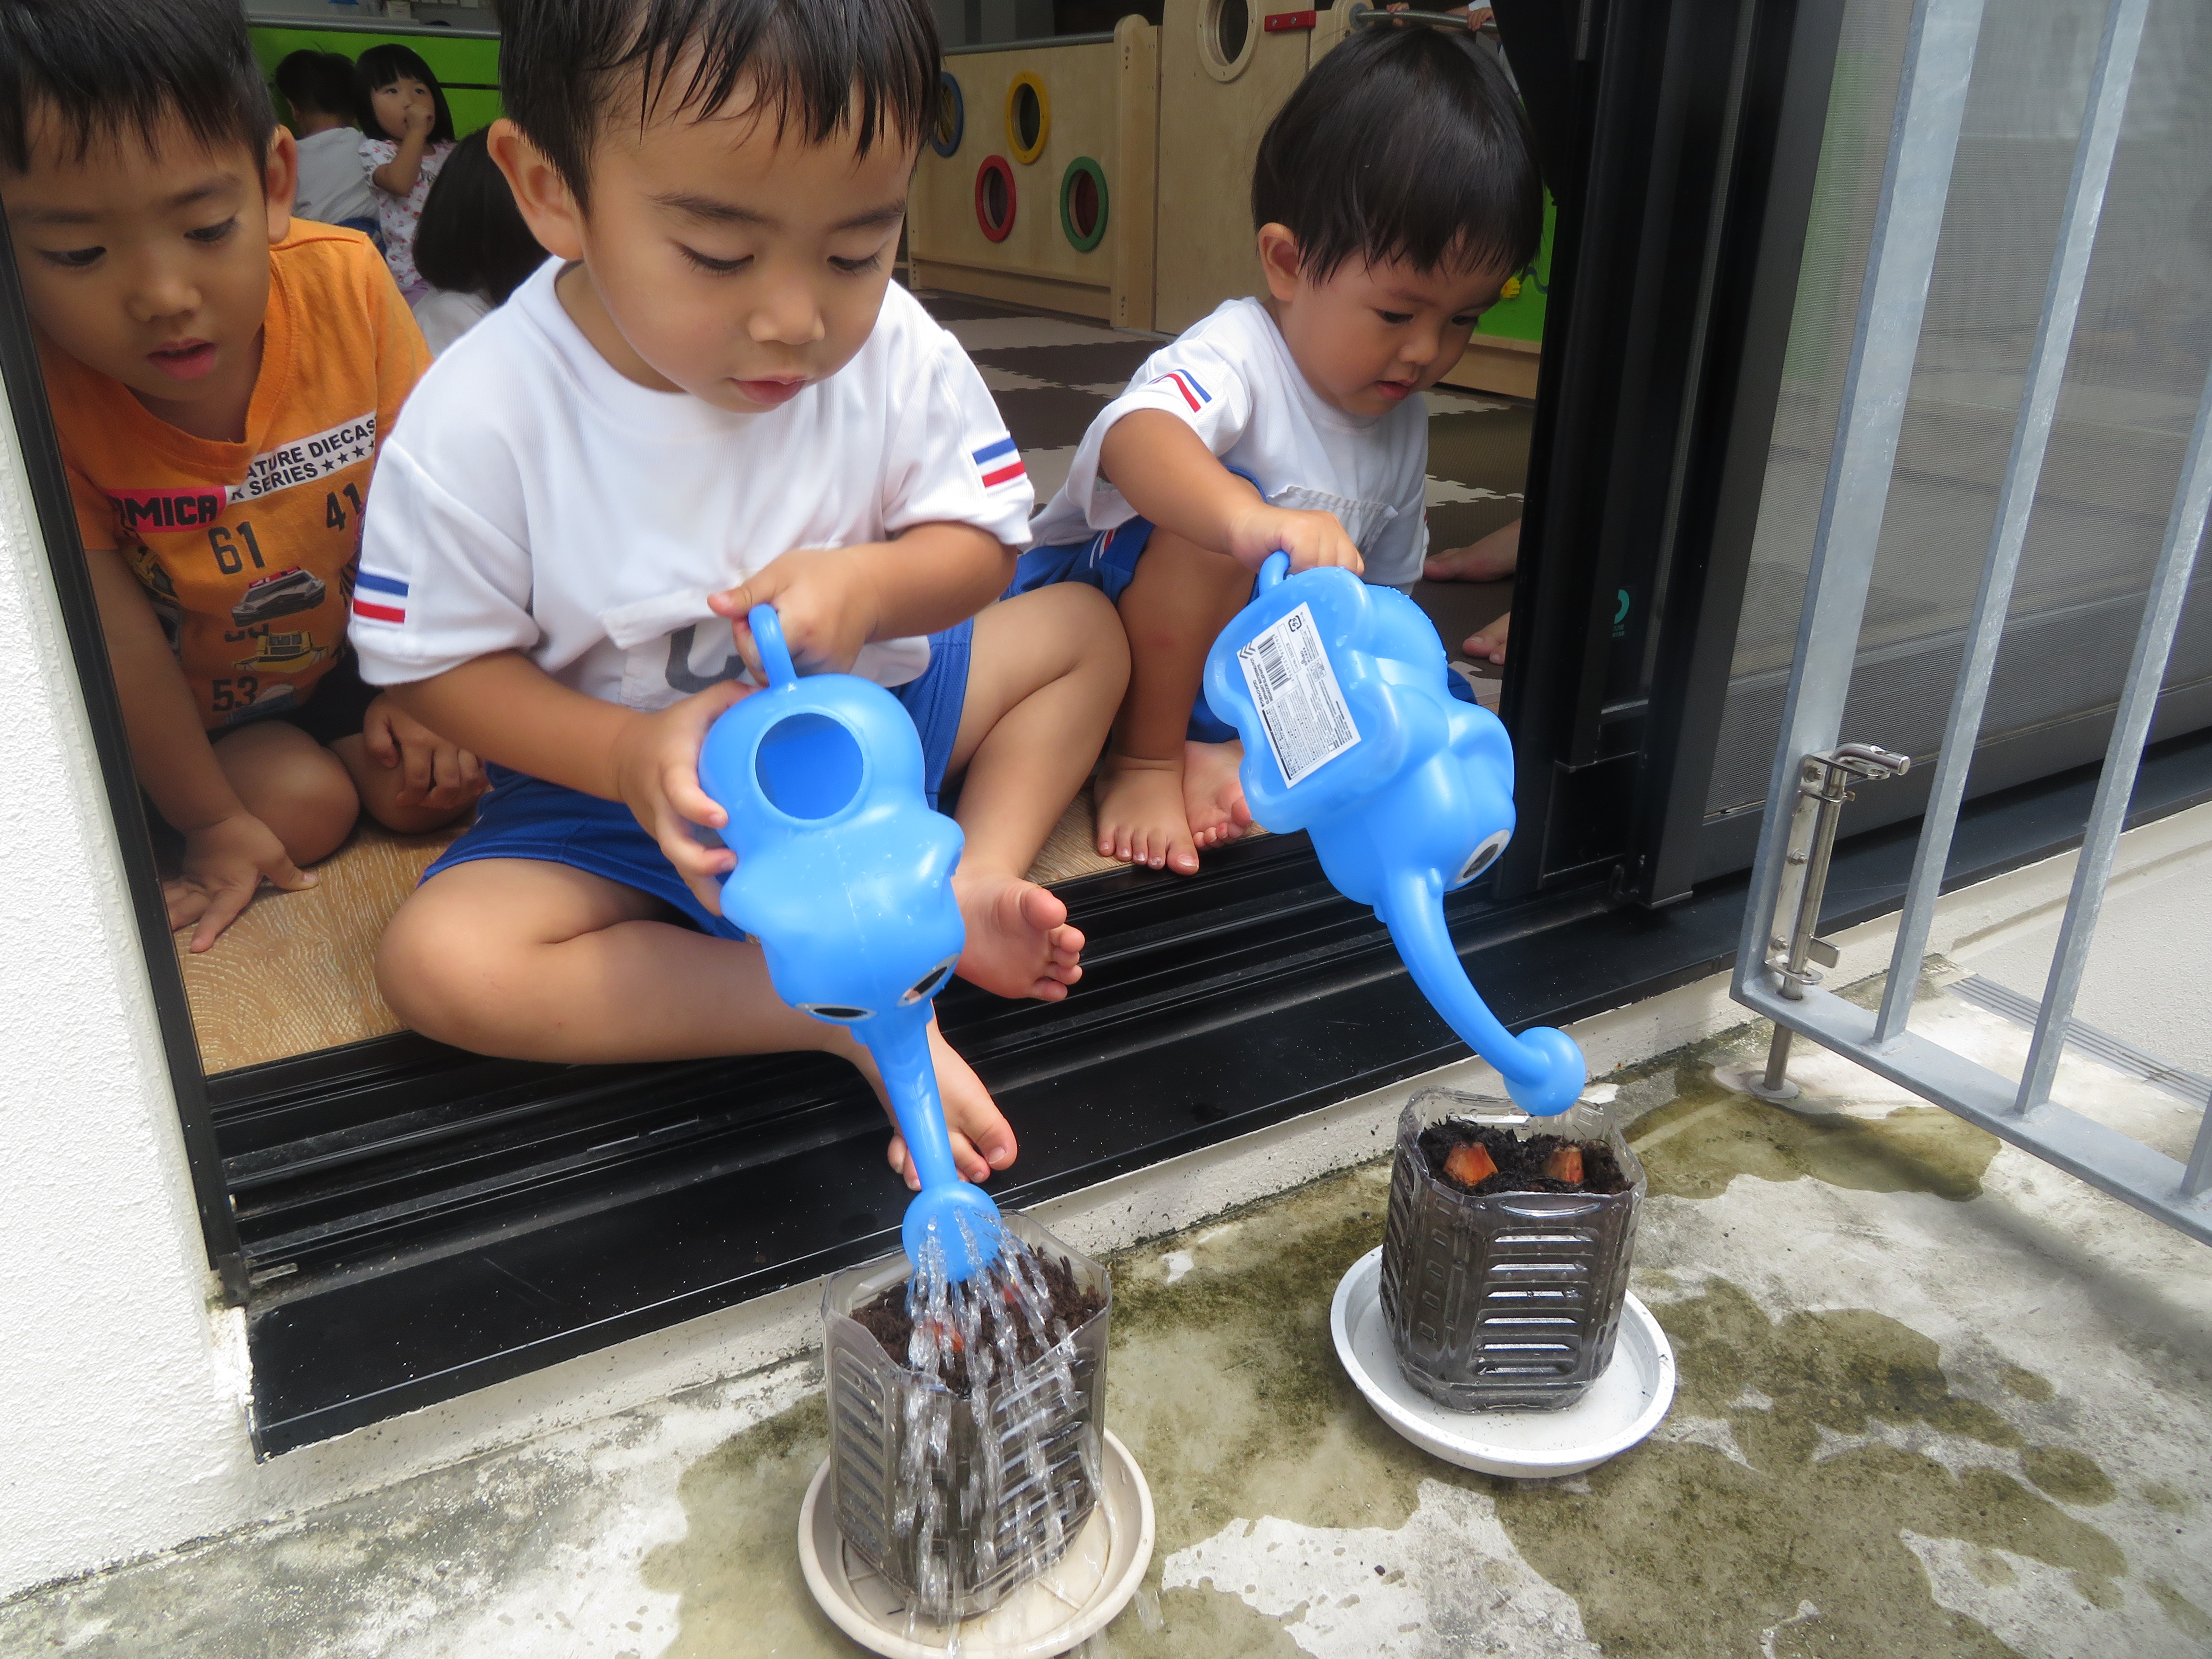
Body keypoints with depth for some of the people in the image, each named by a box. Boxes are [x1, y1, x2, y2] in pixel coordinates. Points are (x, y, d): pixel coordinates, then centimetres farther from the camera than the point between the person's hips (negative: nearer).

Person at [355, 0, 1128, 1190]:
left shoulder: (895, 350, -16)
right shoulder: (478, 420, -22)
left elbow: (980, 547, -6)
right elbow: (435, 661, -12)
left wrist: (871, 582, -30)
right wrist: (626, 754, -29)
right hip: (633, 782, -2)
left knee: (1082, 627, 1)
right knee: (435, 961, -26)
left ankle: (970, 889, -14)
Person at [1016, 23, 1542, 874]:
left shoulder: (1402, 423, 4)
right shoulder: (1236, 357, -23)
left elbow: (1380, 581, 17)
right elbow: (1135, 436, -49)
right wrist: (1253, 524, -67)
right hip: (1102, 607, -7)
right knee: (1212, 517, -37)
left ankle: (1226, 754, -20)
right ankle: (1144, 757, -21)